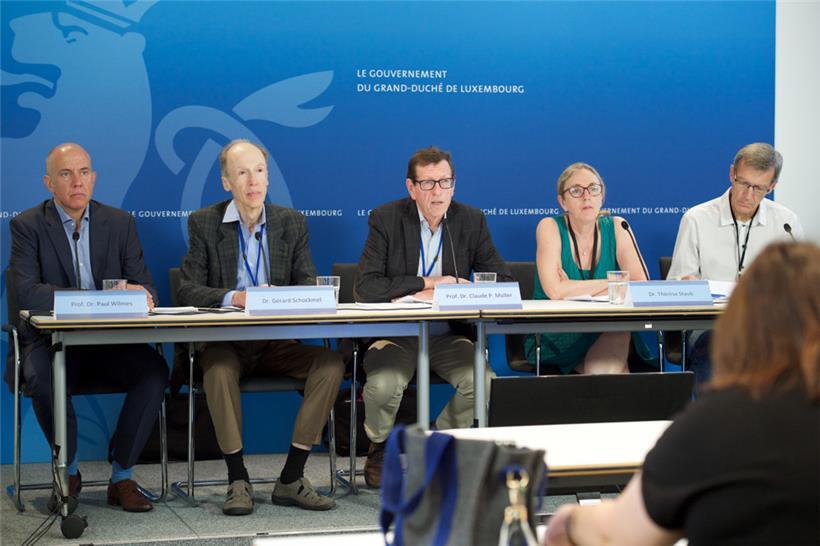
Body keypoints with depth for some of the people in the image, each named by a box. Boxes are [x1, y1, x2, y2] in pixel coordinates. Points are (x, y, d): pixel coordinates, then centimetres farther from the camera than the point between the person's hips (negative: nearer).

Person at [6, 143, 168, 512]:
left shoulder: (120, 223, 7)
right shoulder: (27, 225, -4)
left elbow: (144, 287, 5)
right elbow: (26, 293, -18)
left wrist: (142, 296, -23)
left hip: (110, 341, 3)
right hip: (51, 341, -3)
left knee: (154, 370, -25)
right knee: (41, 377, -34)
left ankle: (122, 477, -12)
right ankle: (69, 471, -8)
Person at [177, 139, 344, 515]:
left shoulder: (292, 223, 8)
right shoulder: (204, 223, 1)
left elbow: (309, 284, 4)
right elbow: (188, 291, -5)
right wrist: (234, 297, -24)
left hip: (277, 343, 3)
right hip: (224, 342, -3)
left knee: (330, 363, -23)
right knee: (219, 368, -36)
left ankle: (290, 480, -17)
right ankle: (238, 481, -23)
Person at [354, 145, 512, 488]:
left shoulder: (471, 221, 3)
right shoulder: (386, 219, -5)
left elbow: (503, 282, 1)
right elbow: (366, 287, -14)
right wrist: (428, 283, -18)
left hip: (449, 336, 2)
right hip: (396, 335, -2)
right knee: (383, 385, -32)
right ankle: (380, 447, 3)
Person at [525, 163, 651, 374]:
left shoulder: (616, 228, 4)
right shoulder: (550, 228, -4)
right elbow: (554, 291, -19)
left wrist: (575, 289, -15)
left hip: (608, 335, 3)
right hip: (555, 339, -3)